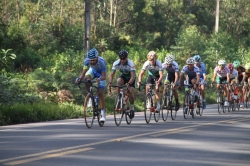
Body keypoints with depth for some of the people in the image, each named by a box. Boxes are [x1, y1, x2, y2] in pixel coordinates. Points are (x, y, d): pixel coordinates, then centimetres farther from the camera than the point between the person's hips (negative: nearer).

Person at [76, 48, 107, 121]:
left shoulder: (101, 62, -38)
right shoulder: (87, 60, -30)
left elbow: (104, 76, -40)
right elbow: (84, 72, -30)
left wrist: (99, 79, -61)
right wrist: (80, 78, -51)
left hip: (101, 73, -3)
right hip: (93, 70, 3)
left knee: (100, 93, -12)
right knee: (86, 79, -31)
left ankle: (103, 114, -5)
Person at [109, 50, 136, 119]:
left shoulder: (130, 64, -33)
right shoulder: (116, 63, -24)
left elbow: (133, 76, -38)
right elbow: (112, 74, -22)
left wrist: (128, 83, -55)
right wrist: (110, 83, -39)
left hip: (131, 77, -3)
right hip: (123, 76, 3)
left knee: (130, 92, -20)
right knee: (118, 81, -32)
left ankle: (132, 107, 4)